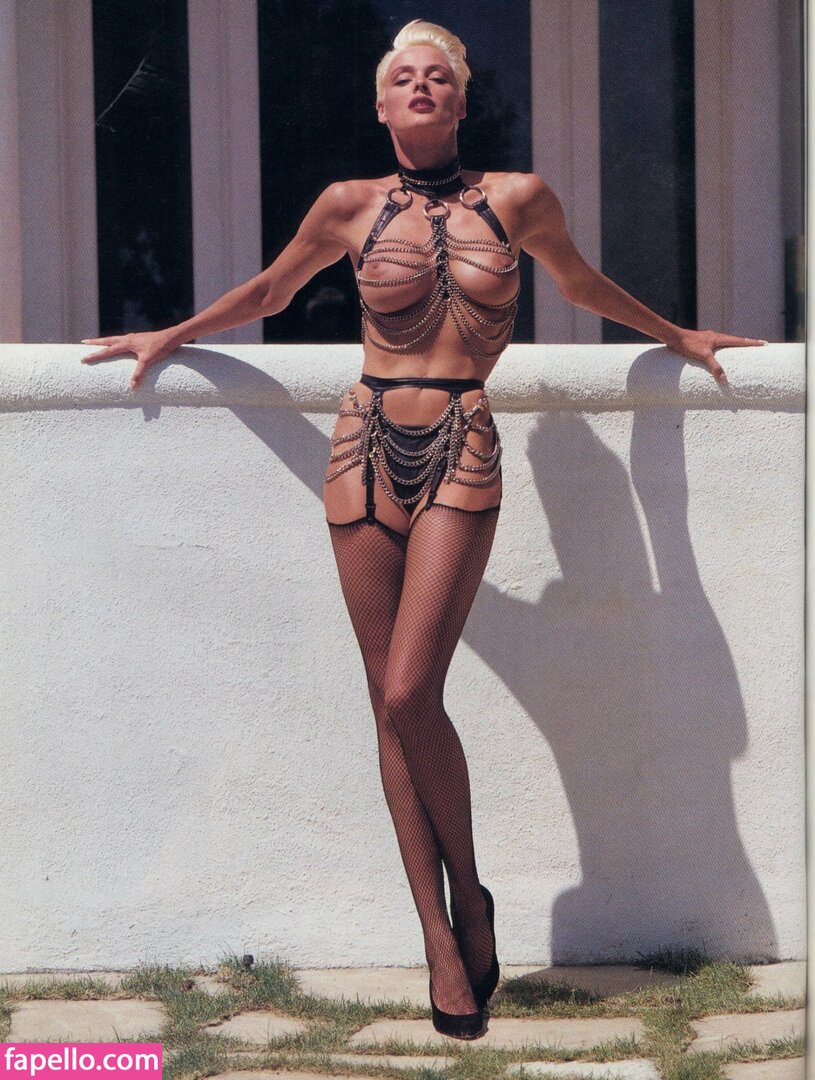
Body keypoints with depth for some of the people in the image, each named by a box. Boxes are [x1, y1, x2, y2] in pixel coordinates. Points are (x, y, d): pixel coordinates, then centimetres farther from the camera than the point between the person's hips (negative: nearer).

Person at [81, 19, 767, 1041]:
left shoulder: (518, 198, 7)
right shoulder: (352, 205, 8)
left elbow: (583, 283, 26)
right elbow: (268, 291, 25)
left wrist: (677, 335, 38)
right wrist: (170, 337, 32)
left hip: (462, 457, -2)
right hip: (367, 451, 2)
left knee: (410, 695, -15)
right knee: (391, 704, 1)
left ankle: (469, 893, 9)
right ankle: (441, 935, 9)